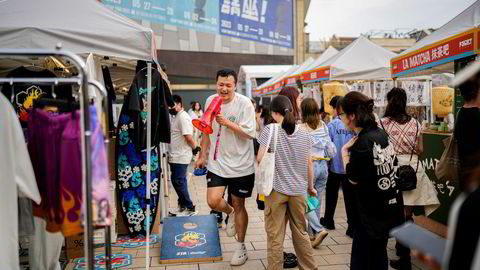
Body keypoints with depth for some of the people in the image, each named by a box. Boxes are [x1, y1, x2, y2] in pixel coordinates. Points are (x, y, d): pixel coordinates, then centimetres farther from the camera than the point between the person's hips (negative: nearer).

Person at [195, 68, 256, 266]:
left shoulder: (244, 103, -13)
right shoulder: (210, 101, 2)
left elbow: (250, 133, -17)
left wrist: (227, 122, -26)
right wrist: (203, 155, 14)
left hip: (241, 165, -3)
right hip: (217, 163, 4)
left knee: (239, 205, 9)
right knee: (213, 201, -10)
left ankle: (241, 247, 29)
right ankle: (230, 213, 28)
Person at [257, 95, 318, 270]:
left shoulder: (270, 130, -8)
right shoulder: (304, 133, 3)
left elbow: (260, 159, -11)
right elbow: (309, 164, 7)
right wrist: (310, 186, 19)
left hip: (276, 188, -4)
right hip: (298, 190, 4)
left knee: (275, 236, 6)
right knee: (301, 233, 18)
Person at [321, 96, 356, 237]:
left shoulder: (332, 124, -12)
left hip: (335, 166, -2)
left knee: (331, 195, 17)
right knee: (350, 197, 7)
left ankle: (328, 221, 32)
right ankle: (353, 227, 6)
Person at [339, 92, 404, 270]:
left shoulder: (361, 144, -22)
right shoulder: (382, 134, 2)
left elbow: (353, 179, -13)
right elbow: (394, 164, 14)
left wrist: (344, 151, -6)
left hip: (372, 213, -9)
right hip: (389, 207, 9)